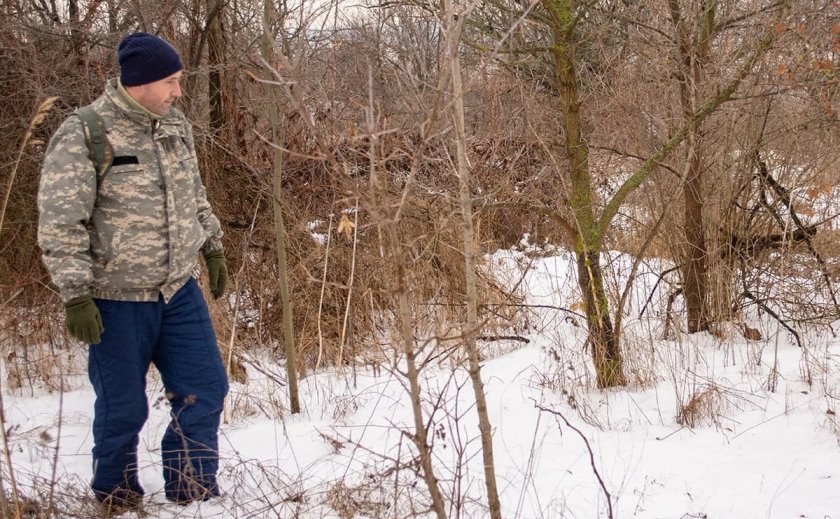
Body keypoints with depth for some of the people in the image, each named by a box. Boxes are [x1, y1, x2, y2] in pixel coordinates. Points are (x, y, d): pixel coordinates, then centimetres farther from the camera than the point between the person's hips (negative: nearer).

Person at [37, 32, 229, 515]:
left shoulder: (175, 125, 4)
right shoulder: (82, 136, -16)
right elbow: (60, 225, -16)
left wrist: (213, 247, 21)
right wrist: (76, 295, -18)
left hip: (180, 290, 6)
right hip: (118, 301, -6)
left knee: (205, 390, 8)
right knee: (123, 408, 6)